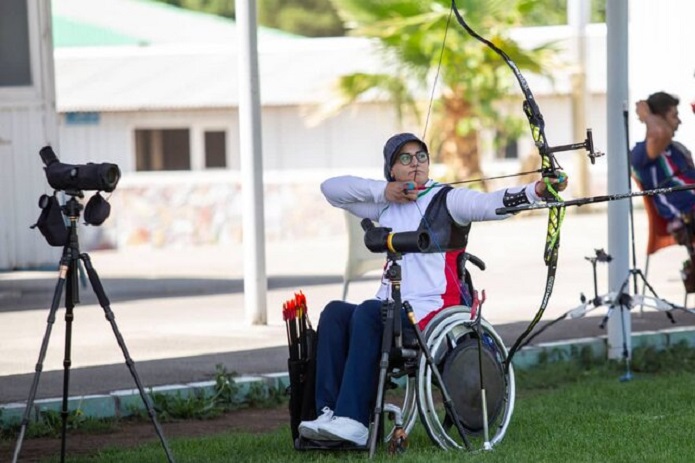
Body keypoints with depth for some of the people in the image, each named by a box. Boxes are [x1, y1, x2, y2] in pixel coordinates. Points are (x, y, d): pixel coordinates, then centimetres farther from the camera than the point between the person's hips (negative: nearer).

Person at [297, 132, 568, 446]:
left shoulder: (447, 201, 0)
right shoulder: (386, 206, 18)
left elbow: (492, 203, -17)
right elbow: (331, 188, 18)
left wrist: (536, 190, -35)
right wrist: (381, 191, 3)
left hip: (431, 311, -6)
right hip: (393, 311, 6)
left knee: (368, 313, -31)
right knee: (335, 312, -20)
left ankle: (353, 421, -37)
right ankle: (329, 411, -30)